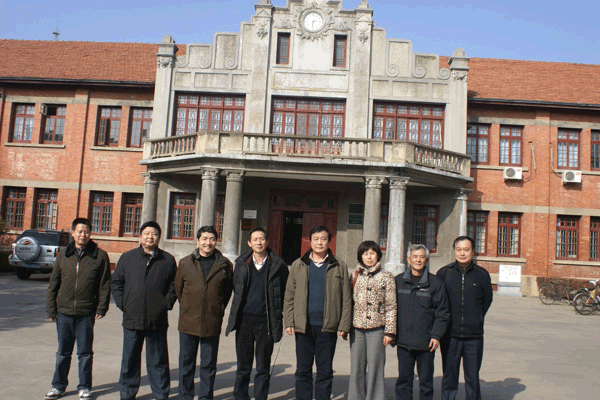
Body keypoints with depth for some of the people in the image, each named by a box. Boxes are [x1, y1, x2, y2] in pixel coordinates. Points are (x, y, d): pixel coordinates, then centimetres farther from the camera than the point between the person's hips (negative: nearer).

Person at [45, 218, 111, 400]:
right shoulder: (63, 256, 6)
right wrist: (51, 308, 5)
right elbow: (53, 284, 9)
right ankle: (58, 385, 28)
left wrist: (101, 308, -5)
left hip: (87, 313, -2)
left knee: (85, 352, 8)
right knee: (63, 351, 13)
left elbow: (105, 284, 0)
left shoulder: (100, 256, -2)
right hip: (64, 312, 2)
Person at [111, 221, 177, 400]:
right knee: (130, 360, 12)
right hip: (132, 318, 1)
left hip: (157, 320, -1)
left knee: (158, 361, 8)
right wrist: (122, 303, 1)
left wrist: (167, 303, -3)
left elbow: (174, 285, 8)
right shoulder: (127, 257, 6)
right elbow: (116, 282, 11)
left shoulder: (168, 260, 3)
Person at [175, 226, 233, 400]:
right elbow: (178, 288, 14)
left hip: (212, 323, -1)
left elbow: (228, 290, 10)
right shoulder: (185, 263, 4)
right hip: (188, 322, 1)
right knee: (186, 363, 12)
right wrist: (187, 309, 12)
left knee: (209, 365, 9)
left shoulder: (225, 265, 0)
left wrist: (218, 310, 6)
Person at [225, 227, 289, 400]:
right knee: (243, 365, 11)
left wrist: (278, 316, 0)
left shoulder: (278, 265, -2)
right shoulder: (241, 263, 6)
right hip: (244, 319, 2)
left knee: (263, 367, 8)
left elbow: (284, 293, 3)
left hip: (266, 321, -2)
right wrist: (237, 310, 12)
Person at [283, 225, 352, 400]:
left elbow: (346, 298, 4)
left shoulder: (339, 266, 5)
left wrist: (344, 325, -2)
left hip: (327, 327, -1)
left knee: (325, 372, 8)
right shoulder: (298, 265, 8)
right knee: (303, 371, 9)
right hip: (303, 326, 1)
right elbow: (289, 296, 9)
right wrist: (289, 322, 0)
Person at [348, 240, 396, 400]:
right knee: (356, 368, 8)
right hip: (356, 327, 3)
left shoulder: (386, 276, 1)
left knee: (375, 368, 0)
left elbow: (391, 307, 0)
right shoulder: (355, 275, 9)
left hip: (376, 328, -3)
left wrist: (389, 331, -5)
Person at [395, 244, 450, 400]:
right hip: (403, 341, 2)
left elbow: (442, 313, 0)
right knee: (403, 380, 10)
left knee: (426, 381, 11)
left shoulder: (435, 283, -3)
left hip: (426, 343, -2)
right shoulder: (398, 281, 4)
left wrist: (436, 335, -8)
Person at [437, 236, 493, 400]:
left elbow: (487, 301, 13)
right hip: (450, 335, 0)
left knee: (473, 379, 9)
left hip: (474, 337, 0)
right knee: (449, 378, 8)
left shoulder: (482, 275, 1)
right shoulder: (443, 273, -1)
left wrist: (476, 320, 10)